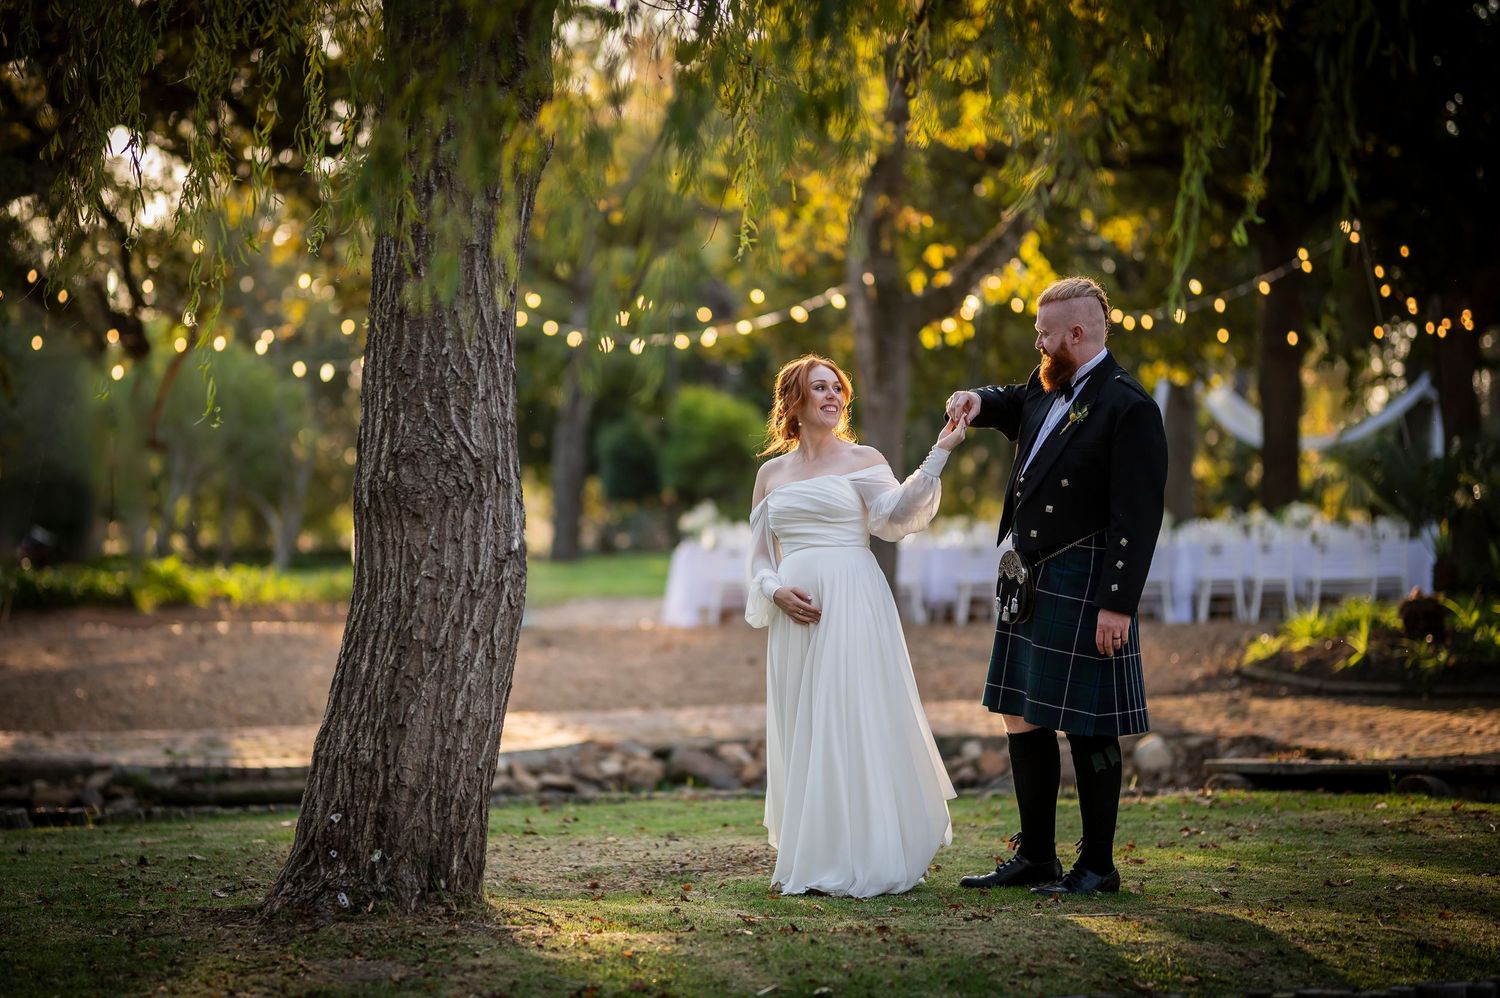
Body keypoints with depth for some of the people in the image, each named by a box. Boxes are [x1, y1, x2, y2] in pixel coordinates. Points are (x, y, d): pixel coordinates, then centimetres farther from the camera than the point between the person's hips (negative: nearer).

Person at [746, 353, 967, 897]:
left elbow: (895, 512, -16)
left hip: (852, 603, -4)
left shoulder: (862, 460, 4)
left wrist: (938, 454, -26)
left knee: (854, 724, -6)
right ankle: (813, 858, 14)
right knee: (803, 730, 5)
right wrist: (775, 590, -3)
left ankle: (864, 858, 1)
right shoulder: (771, 474, 14)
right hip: (795, 612, 4)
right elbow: (760, 555, 17)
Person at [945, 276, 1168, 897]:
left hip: (1082, 588, -9)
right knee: (1021, 716, 12)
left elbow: (1137, 518, -18)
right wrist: (977, 400, 11)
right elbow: (1011, 406, 36)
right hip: (1028, 581, 9)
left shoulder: (1127, 407, -14)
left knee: (1087, 728, -1)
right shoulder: (1047, 390, 12)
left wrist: (1120, 603, -21)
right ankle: (1034, 857, 22)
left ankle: (1098, 865, 10)